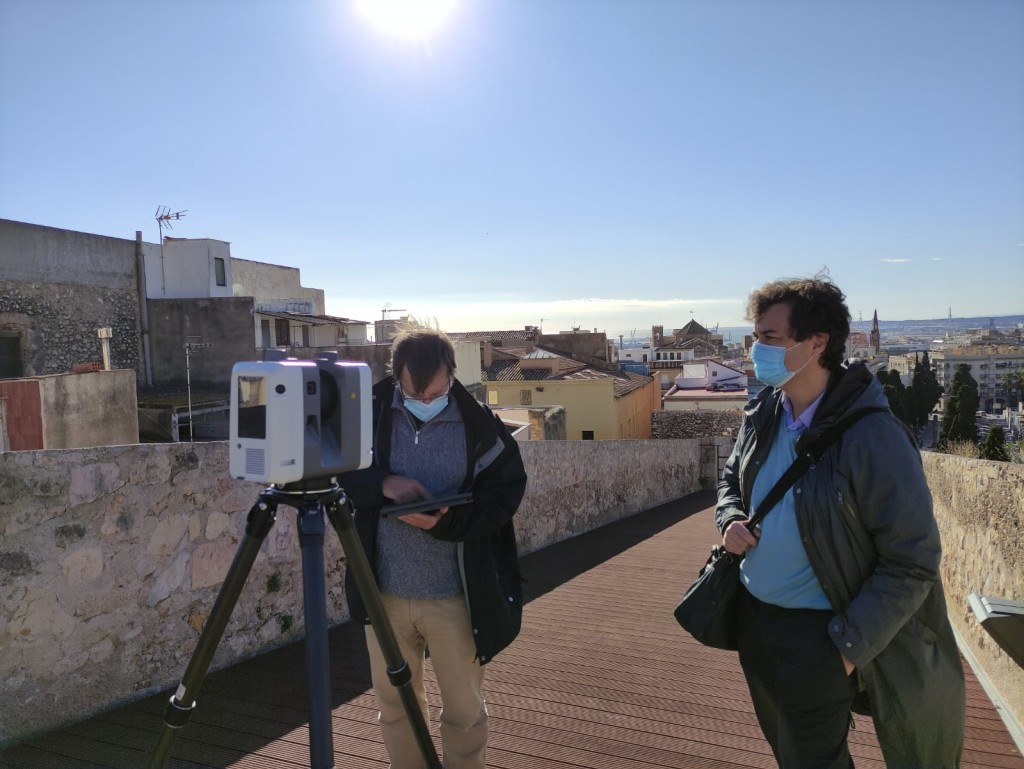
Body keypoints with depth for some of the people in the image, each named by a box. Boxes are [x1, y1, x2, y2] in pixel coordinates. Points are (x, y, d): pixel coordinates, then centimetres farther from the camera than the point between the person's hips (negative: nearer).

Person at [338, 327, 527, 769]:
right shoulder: (371, 413, -6)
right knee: (393, 704, 19)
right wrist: (382, 484, -21)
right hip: (385, 593, 3)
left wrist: (446, 521, -24)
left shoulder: (478, 424, -12)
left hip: (455, 597, -2)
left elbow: (505, 491, -8)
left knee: (464, 709, 13)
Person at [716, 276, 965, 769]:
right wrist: (730, 520, -6)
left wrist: (848, 648, -17)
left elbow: (912, 563, -19)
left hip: (815, 633, -6)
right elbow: (732, 477, 16)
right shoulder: (763, 415, -3)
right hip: (752, 616, 7)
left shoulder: (872, 436, -23)